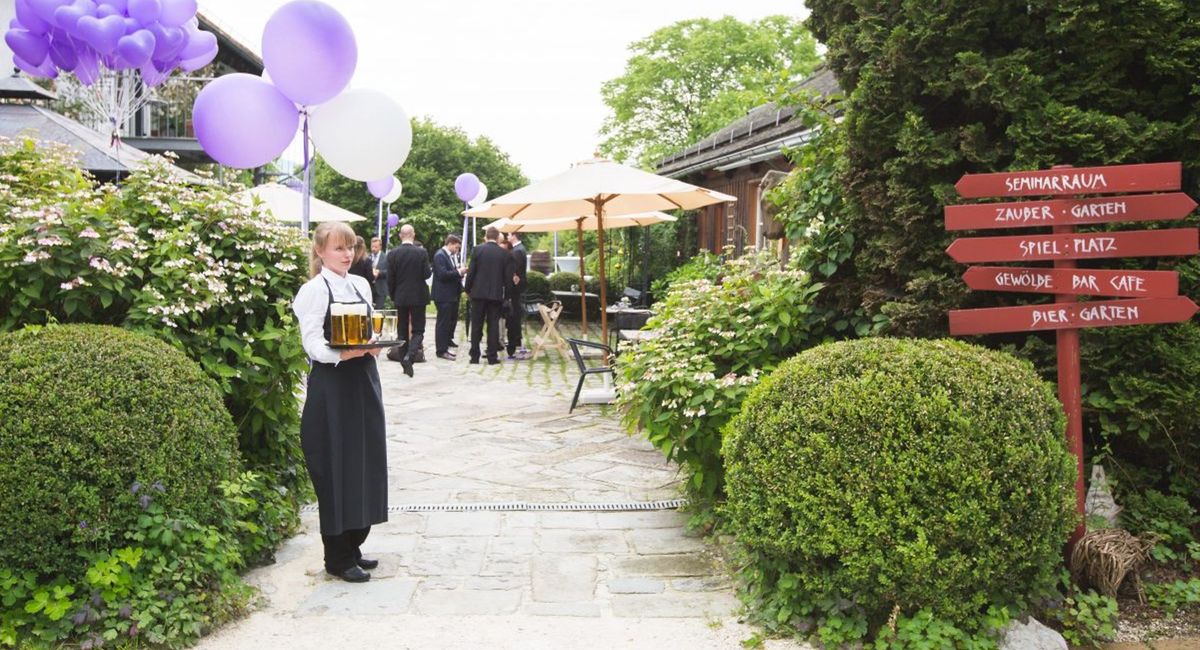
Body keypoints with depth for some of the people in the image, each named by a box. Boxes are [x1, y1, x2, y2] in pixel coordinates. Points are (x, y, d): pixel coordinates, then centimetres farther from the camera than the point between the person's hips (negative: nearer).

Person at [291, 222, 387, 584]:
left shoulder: (361, 285, 12)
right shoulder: (314, 290, -8)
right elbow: (313, 344, -15)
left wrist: (374, 346, -3)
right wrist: (344, 353, -31)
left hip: (363, 381, 7)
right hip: (331, 386, -7)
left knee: (366, 463, 10)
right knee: (337, 468, -2)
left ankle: (353, 546, 24)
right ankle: (338, 558, 9)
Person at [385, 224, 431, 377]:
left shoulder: (393, 254, -5)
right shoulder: (421, 252, -9)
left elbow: (390, 278, -3)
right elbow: (427, 274, -7)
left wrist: (393, 295, 10)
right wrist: (430, 268, 15)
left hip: (400, 297, 2)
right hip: (418, 297, -2)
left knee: (402, 330, 12)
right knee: (418, 330, 4)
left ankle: (405, 364, 14)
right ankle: (409, 356, -20)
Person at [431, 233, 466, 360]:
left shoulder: (452, 255, 15)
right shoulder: (440, 255, -13)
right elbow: (443, 274, -22)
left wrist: (460, 272, 2)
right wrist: (458, 272, -18)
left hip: (452, 294, 9)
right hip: (444, 295, -9)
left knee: (452, 320, 15)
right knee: (443, 322, -4)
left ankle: (446, 345, 27)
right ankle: (441, 351, 1)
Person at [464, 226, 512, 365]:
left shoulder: (477, 250, -5)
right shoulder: (504, 253, -1)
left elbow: (471, 272, -5)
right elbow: (508, 275, -2)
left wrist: (468, 289, 6)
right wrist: (502, 290, 14)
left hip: (478, 292, 0)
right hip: (496, 294, 1)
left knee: (476, 325, 7)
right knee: (493, 325, 5)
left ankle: (474, 356, 8)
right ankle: (492, 357, 4)